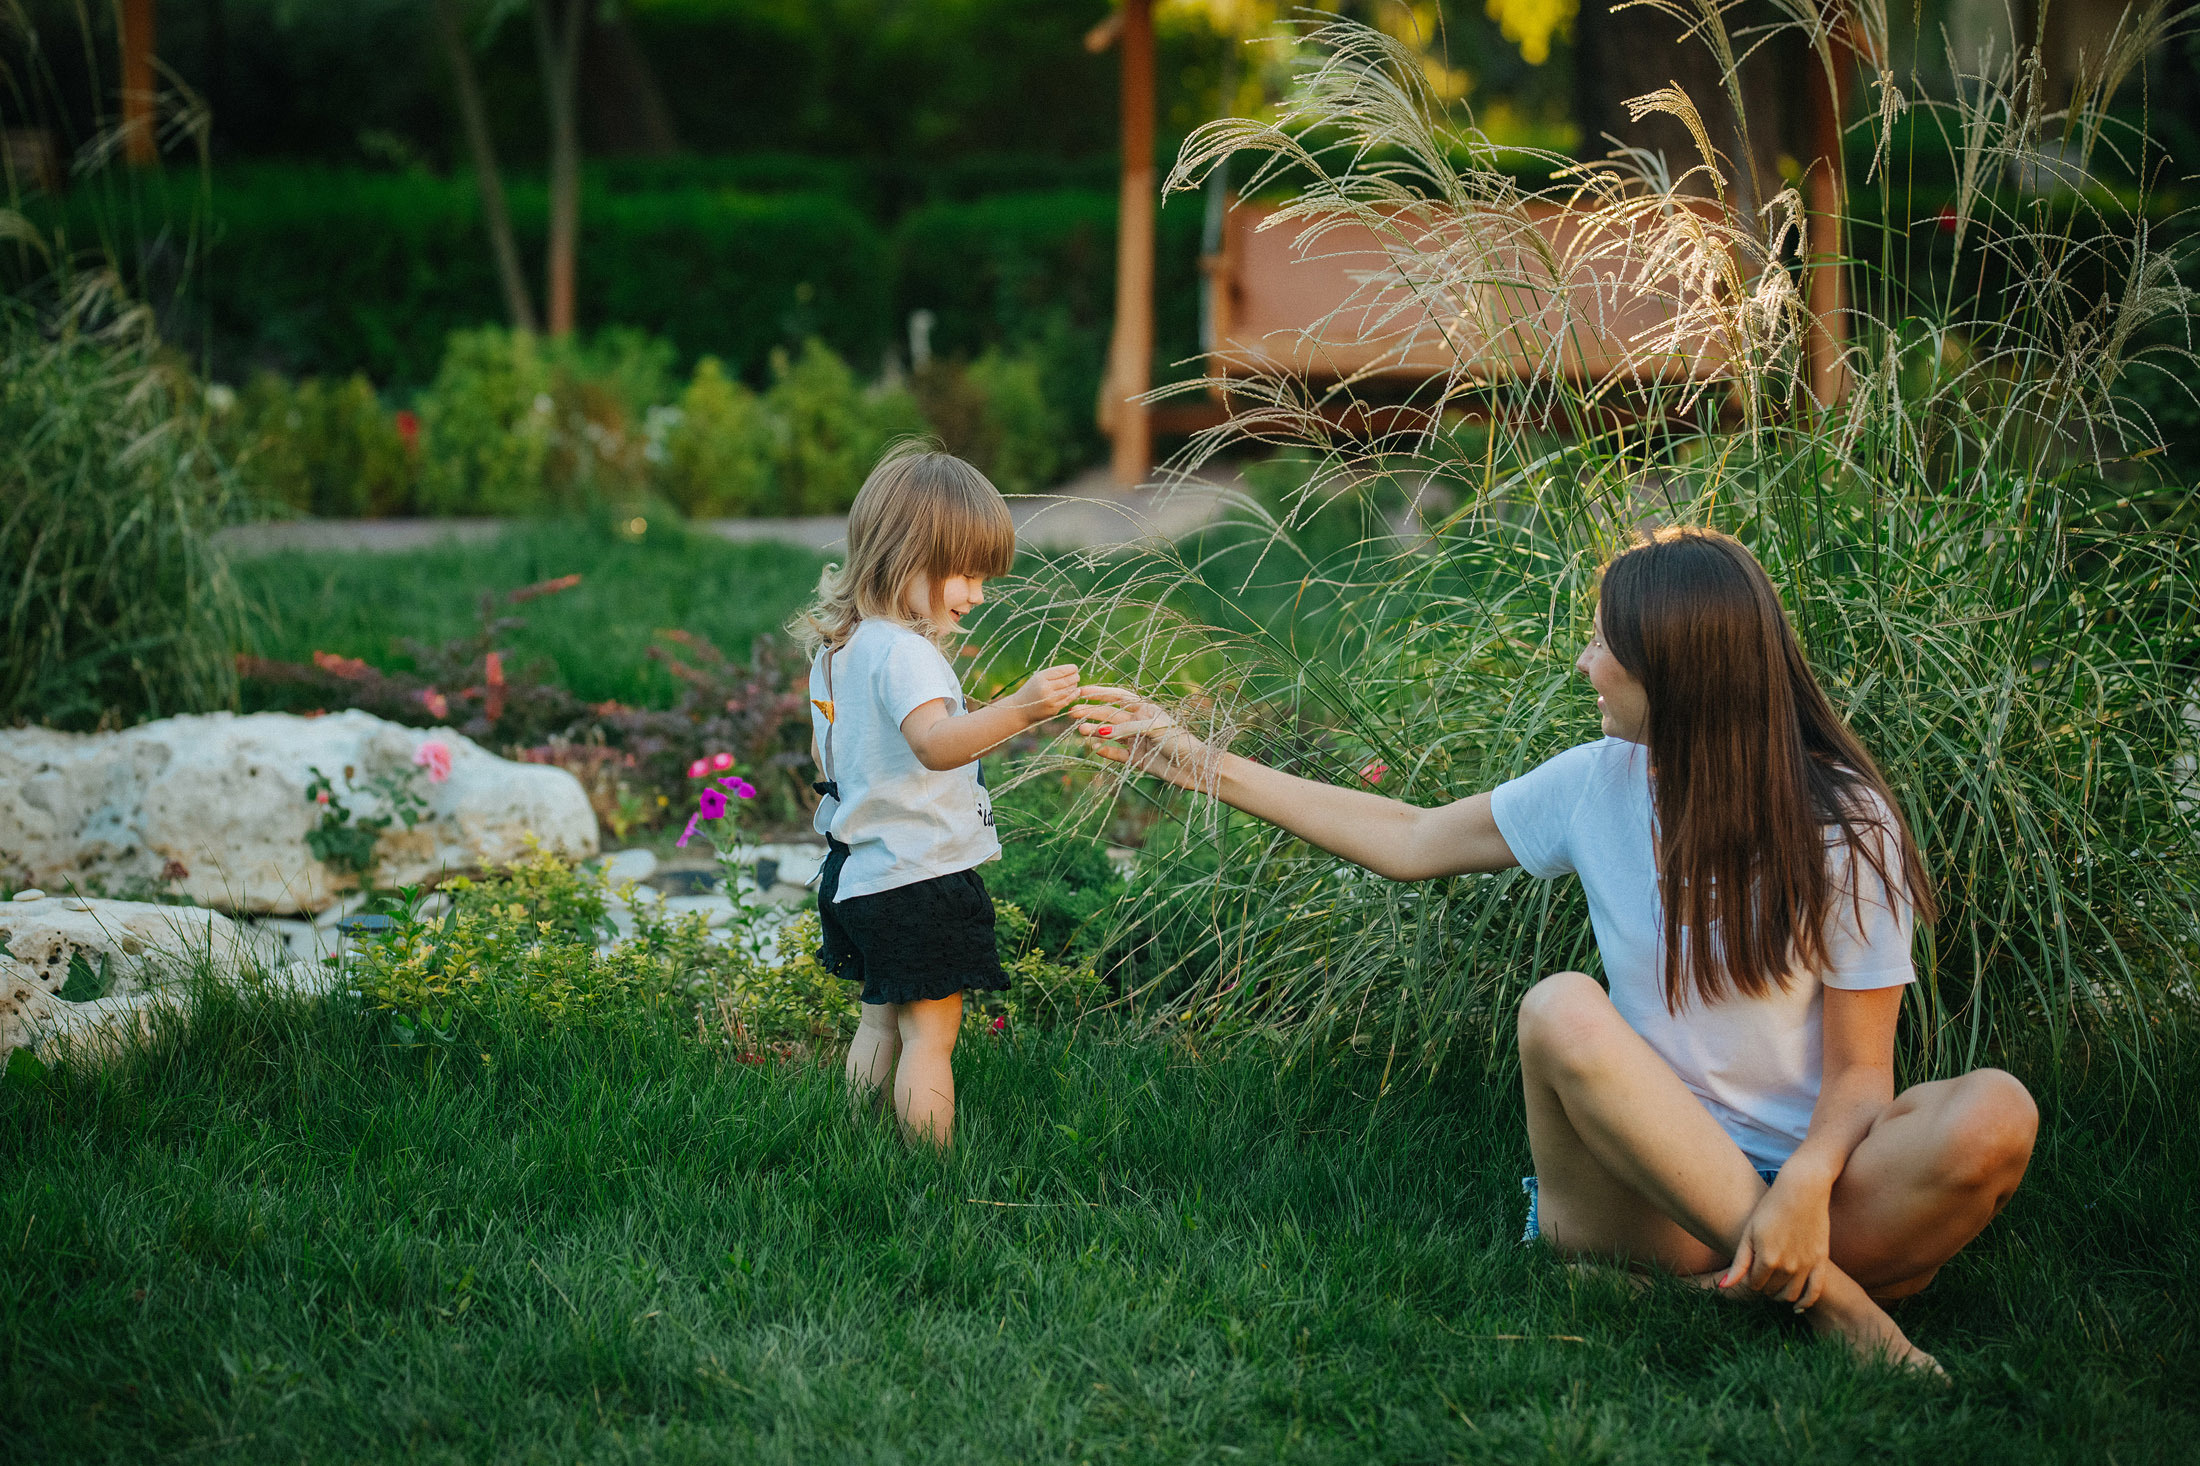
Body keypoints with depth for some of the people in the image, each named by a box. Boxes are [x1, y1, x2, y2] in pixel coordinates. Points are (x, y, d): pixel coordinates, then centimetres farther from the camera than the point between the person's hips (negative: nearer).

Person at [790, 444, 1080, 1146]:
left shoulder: (836, 644, 9)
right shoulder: (904, 652, -23)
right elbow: (936, 743, -41)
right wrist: (1018, 710, -52)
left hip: (857, 872, 10)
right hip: (918, 879, -10)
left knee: (881, 1023, 22)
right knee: (930, 1035, -3)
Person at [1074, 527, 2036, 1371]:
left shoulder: (1844, 827, -5)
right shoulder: (1598, 785, 5)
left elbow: (1860, 1069, -6)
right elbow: (1407, 842, 19)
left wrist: (1807, 1183, -28)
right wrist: (1198, 763, 21)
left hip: (1806, 1181, -3)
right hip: (1650, 1196, 3)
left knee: (1994, 1115, -31)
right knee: (1561, 1011, -30)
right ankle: (1826, 1299, -28)